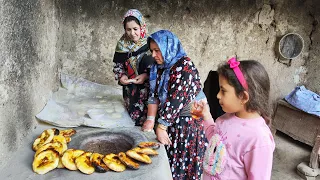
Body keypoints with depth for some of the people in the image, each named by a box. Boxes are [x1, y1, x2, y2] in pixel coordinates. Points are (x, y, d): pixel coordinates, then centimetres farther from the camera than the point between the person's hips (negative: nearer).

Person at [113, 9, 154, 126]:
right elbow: (117, 65, 10)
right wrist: (121, 76, -8)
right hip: (130, 89, 3)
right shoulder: (122, 44, 2)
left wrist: (146, 75, -21)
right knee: (134, 116, 10)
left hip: (147, 87, -3)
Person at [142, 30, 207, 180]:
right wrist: (150, 119, -10)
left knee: (183, 164, 5)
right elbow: (154, 94, 1)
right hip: (170, 120, 7)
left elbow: (176, 100, -24)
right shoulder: (159, 67, 6)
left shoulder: (185, 66, -19)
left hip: (189, 121, -7)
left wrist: (161, 127, -23)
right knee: (167, 163, 12)